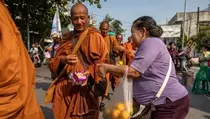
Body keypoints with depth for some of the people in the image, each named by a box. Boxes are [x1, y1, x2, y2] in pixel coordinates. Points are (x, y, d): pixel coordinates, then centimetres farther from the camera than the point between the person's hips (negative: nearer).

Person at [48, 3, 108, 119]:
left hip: (85, 89, -3)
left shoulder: (95, 37, -3)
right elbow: (53, 63, 8)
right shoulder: (67, 38, 10)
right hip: (64, 88, 4)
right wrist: (63, 60, -14)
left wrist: (90, 73, -22)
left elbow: (103, 62, -6)